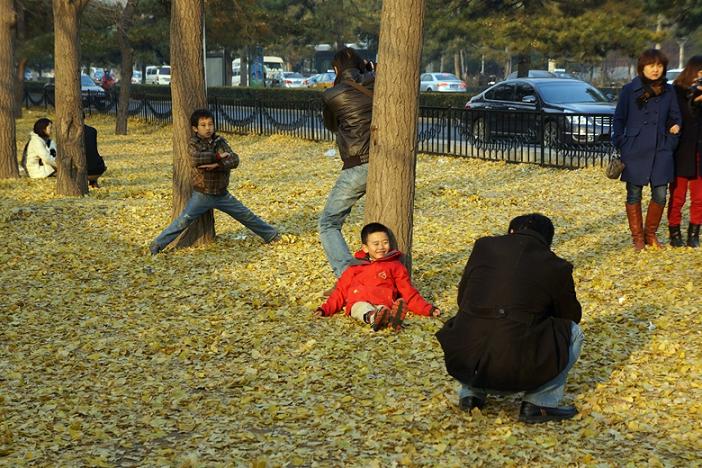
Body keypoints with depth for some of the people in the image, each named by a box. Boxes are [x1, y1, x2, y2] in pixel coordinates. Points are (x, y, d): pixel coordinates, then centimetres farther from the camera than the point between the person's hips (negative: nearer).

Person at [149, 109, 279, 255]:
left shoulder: (220, 141, 0)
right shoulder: (193, 144, -10)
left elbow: (234, 160, -12)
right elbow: (196, 159, -33)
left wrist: (217, 165, -27)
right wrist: (218, 156, -25)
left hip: (222, 194, 4)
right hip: (202, 195, -4)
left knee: (246, 215, 11)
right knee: (183, 221, -10)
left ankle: (271, 235, 24)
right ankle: (157, 245, -3)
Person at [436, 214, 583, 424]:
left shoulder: (484, 246, 8)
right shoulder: (555, 267, 1)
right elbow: (571, 315, 17)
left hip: (463, 364, 4)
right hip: (516, 371, -4)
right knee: (572, 332, 19)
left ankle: (471, 393, 22)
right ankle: (538, 404, 10)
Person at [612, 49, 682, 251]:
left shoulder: (668, 91, 7)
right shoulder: (630, 90, -1)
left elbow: (675, 118, 16)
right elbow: (619, 119, 4)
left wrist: (671, 142, 0)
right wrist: (621, 145, -2)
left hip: (661, 151, 2)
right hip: (635, 152, -2)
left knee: (660, 195, 1)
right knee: (634, 195, 4)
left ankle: (650, 234, 20)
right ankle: (637, 236, 18)